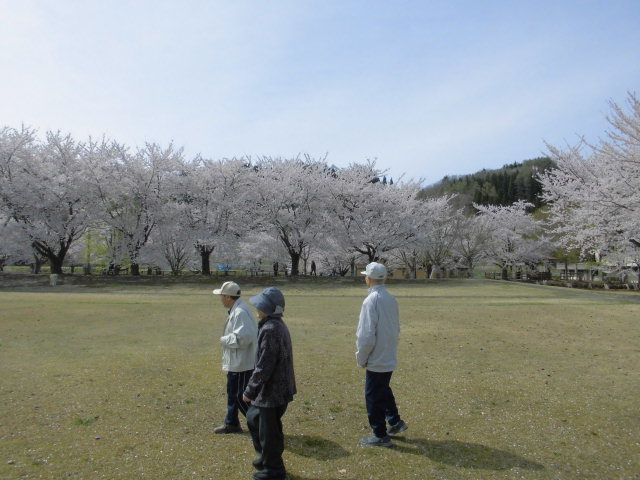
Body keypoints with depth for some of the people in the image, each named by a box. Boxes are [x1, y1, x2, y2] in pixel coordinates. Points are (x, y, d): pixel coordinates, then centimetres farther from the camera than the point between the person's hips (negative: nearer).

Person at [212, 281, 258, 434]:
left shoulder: (240, 312, -24)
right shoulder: (236, 310, 9)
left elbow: (242, 338, -30)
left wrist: (224, 340, -17)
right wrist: (226, 339, 6)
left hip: (242, 364, -11)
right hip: (235, 363, 11)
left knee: (243, 397, -1)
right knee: (233, 393, 21)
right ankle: (231, 423, 36)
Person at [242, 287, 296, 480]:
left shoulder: (270, 329, -24)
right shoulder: (278, 325, 8)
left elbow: (264, 366, -25)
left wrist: (250, 390, -15)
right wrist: (254, 388, 21)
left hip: (272, 391, -10)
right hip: (277, 388, 10)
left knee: (268, 431, 7)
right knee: (253, 417, 26)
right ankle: (266, 456, 41)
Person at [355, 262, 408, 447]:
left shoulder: (371, 301, -22)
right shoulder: (391, 299, 3)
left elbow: (367, 335, -22)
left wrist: (361, 358, -9)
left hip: (377, 360, -8)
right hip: (390, 357, 8)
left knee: (374, 396, 7)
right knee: (384, 390, 26)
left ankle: (380, 436, 18)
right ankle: (395, 421, 34)